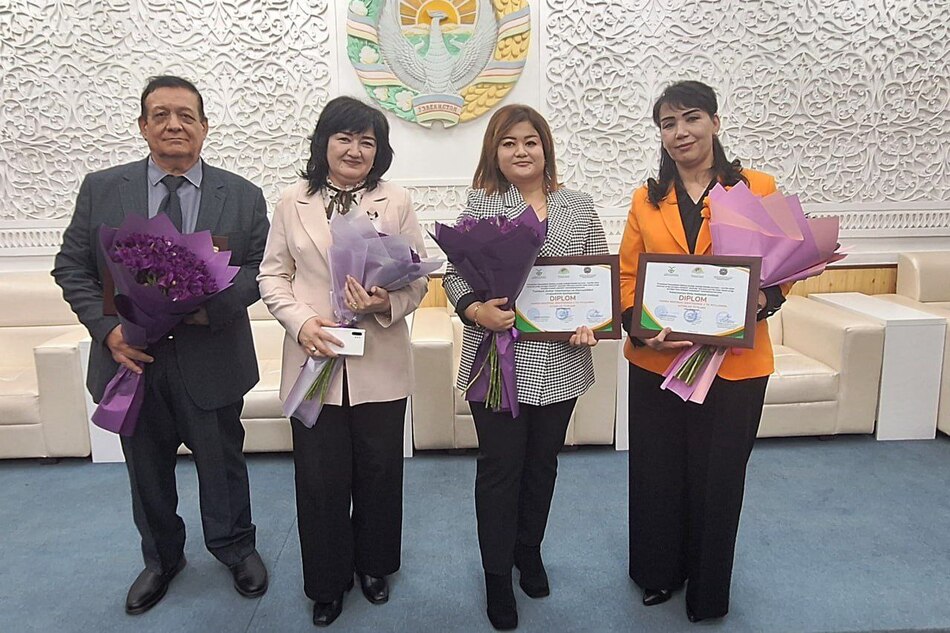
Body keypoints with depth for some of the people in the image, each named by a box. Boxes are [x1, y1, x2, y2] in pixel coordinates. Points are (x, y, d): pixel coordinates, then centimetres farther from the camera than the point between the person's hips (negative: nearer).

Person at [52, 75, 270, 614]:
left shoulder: (243, 197, -2)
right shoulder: (101, 189, 1)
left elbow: (261, 270, -2)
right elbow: (72, 268, 3)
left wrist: (213, 305, -20)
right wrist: (108, 328, -11)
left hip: (211, 360, -1)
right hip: (132, 358, 2)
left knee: (222, 464, 14)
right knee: (147, 471, 18)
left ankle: (235, 548, 41)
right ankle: (161, 557, 43)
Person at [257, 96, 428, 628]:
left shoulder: (397, 203, 0)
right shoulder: (294, 203, 4)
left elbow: (418, 281, 0)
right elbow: (273, 276, 5)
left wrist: (386, 304, -21)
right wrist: (301, 321, -12)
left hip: (380, 364, 0)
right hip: (313, 362, 1)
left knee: (379, 473, 14)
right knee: (320, 479, 9)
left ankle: (374, 565, 39)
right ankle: (328, 582, 32)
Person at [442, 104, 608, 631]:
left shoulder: (579, 206, 7)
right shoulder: (479, 204, -1)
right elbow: (454, 275, -2)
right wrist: (475, 310, -21)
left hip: (560, 362, 3)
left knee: (542, 462, 17)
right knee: (499, 467, 6)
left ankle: (529, 550, 41)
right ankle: (497, 576, 26)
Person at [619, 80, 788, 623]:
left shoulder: (758, 189, -1)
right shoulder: (646, 199, 6)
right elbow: (627, 277, 5)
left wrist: (761, 302, -20)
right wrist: (641, 329, -12)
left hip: (735, 364, -2)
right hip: (656, 361, 2)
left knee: (717, 477, 10)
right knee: (656, 473, 13)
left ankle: (707, 588, 35)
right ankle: (659, 571, 39)